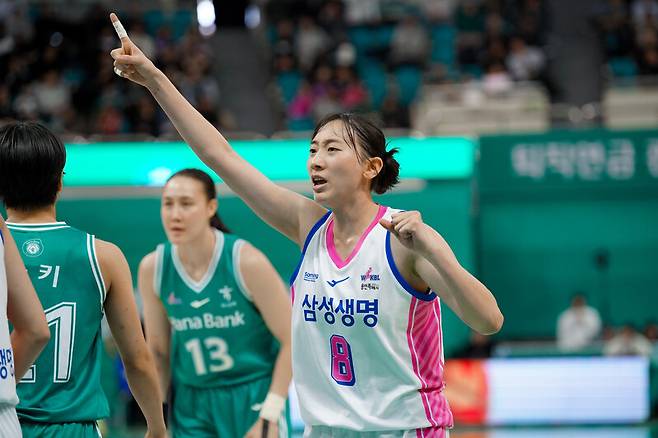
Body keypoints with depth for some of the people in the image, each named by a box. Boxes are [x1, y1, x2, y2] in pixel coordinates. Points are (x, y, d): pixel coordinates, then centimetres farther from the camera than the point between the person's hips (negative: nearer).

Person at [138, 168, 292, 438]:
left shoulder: (247, 262, -15)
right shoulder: (152, 269, -4)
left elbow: (291, 339, -9)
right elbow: (157, 350, 8)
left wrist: (269, 414, -15)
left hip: (252, 400, -3)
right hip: (191, 406, 3)